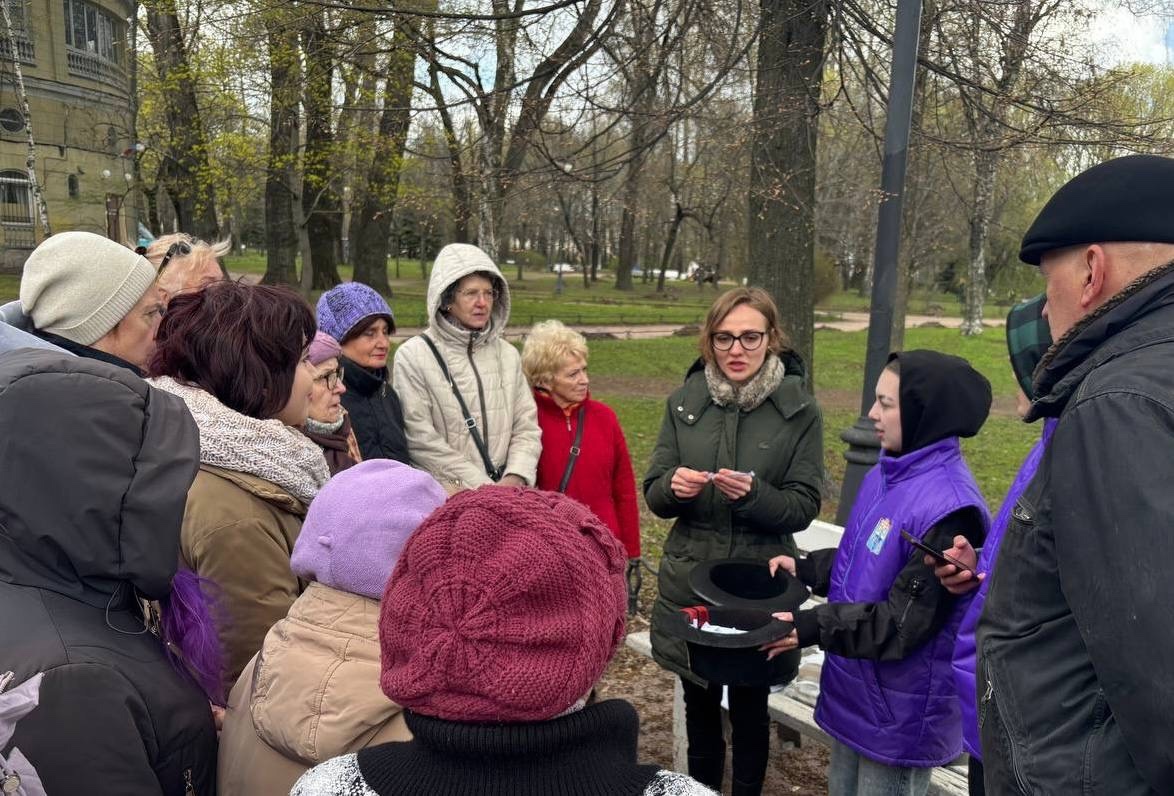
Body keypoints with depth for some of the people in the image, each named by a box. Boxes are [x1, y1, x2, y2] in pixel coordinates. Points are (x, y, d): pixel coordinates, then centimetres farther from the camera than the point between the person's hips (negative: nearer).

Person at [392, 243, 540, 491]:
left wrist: (514, 478, -7)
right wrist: (480, 486, -11)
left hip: (503, 493, 3)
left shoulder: (507, 354, 14)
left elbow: (526, 426, 11)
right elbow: (420, 438, -8)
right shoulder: (413, 356, -1)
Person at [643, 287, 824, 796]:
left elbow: (804, 508, -7)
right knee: (699, 706, 15)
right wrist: (673, 486, -20)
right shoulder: (684, 402, 1)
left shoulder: (799, 411, -6)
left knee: (750, 710, 10)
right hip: (689, 580, 3)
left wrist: (753, 494, -26)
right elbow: (653, 495, 3)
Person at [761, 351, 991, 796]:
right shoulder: (884, 475, 2)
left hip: (900, 713, -8)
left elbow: (904, 623, -25)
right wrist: (805, 569, 2)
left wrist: (816, 627, -27)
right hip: (854, 692, 8)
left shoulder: (948, 507, -26)